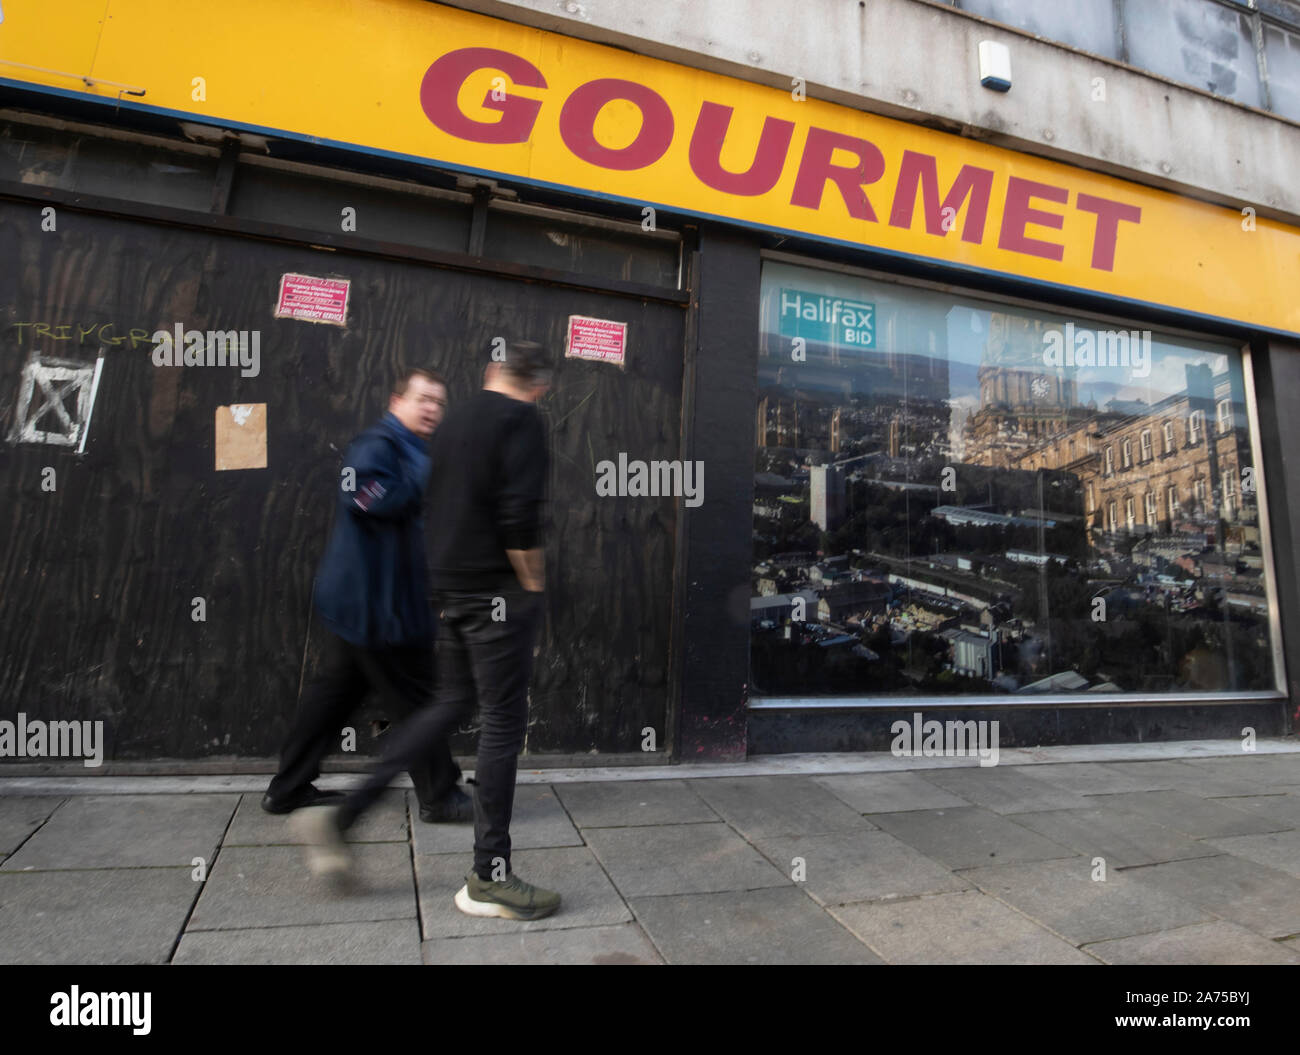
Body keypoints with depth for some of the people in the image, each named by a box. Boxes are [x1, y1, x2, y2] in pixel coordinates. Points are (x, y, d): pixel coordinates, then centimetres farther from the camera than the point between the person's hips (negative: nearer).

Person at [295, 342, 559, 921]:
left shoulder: (454, 419, 15)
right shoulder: (522, 421, -10)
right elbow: (519, 518, -20)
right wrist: (534, 587, -10)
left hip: (450, 585, 8)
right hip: (497, 590, -8)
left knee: (450, 704, 20)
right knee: (503, 721, 1)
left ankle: (342, 815, 21)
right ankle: (489, 878, 12)